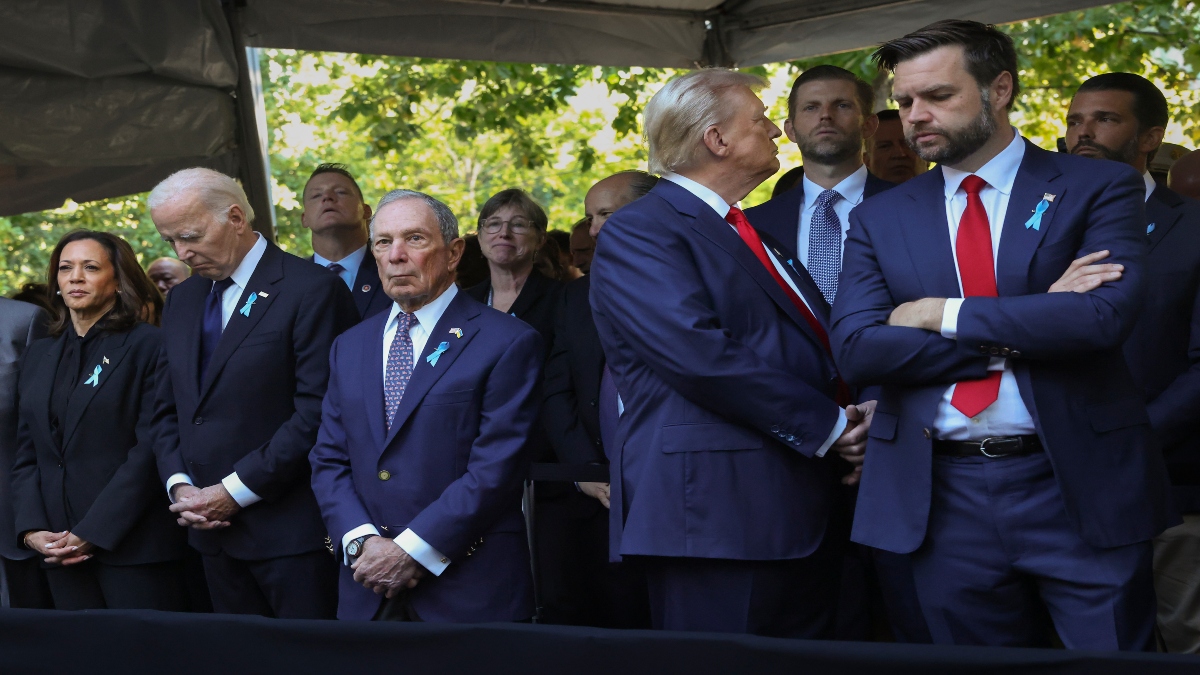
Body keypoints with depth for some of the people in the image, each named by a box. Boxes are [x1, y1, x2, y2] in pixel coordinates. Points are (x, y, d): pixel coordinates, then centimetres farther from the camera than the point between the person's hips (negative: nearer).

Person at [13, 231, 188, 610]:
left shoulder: (148, 346, -3)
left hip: (134, 547, -5)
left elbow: (151, 447, -10)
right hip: (61, 551, 5)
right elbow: (26, 454, 15)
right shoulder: (39, 356, 16)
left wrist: (92, 532, -13)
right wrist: (31, 529, -1)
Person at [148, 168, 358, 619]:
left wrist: (236, 491, -14)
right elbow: (167, 409, 18)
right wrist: (179, 485, 1)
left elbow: (317, 412, -16)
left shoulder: (312, 289, -10)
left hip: (291, 526, -7)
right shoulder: (182, 299, 15)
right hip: (213, 527, 7)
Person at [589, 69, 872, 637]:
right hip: (717, 517, -9)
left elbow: (814, 347, 23)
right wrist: (827, 425, -14)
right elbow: (699, 354, -21)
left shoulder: (754, 232, 22)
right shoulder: (637, 233, -8)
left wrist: (853, 419, 2)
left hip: (804, 517, 9)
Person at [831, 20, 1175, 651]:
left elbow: (1104, 315, -17)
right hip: (943, 498, 2)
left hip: (1079, 485, -2)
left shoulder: (1099, 188, -1)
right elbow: (854, 348, -7)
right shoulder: (880, 218, 7)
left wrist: (943, 314, -12)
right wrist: (1023, 329, -13)